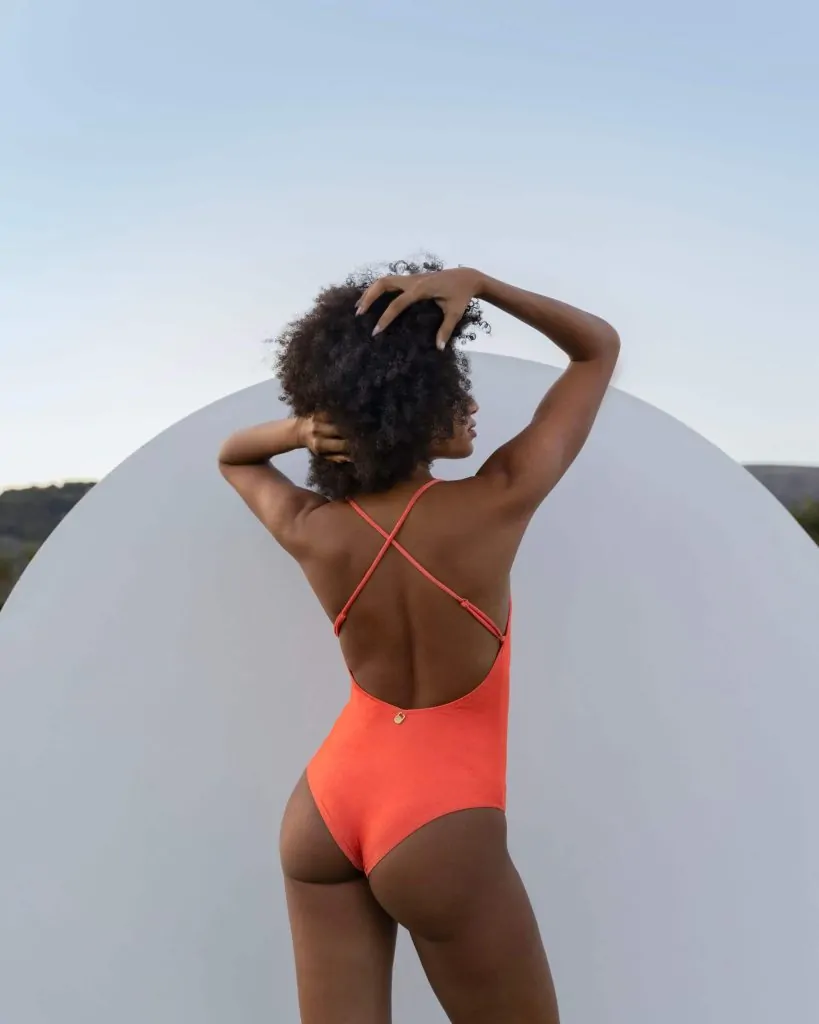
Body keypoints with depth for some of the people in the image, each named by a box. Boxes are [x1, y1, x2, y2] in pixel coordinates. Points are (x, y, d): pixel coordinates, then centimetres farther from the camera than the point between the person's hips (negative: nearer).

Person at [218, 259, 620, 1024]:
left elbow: (231, 455, 17)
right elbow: (600, 346, -5)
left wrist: (295, 431, -4)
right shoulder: (495, 507, -18)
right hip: (441, 827, -4)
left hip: (325, 808, 4)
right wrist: (473, 283, -14)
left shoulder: (310, 531, -8)